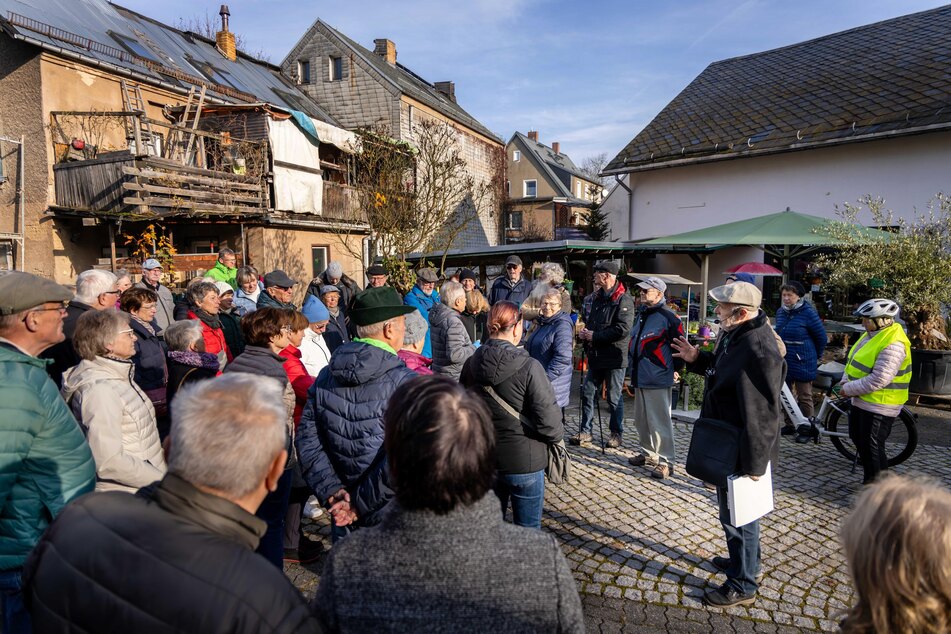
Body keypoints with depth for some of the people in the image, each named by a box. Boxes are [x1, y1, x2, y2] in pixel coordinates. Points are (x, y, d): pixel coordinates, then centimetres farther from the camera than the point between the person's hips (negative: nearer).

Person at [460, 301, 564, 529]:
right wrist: (558, 433, 1)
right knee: (527, 530, 13)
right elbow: (548, 419, -20)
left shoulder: (471, 365, -5)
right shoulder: (528, 367, -21)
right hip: (524, 462, -5)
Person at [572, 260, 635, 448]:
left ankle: (616, 434, 21)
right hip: (596, 356, 7)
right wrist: (584, 333, 2)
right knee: (587, 394, 9)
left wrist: (595, 336, -17)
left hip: (614, 358, -7)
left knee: (614, 398, 5)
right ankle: (585, 431, 20)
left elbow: (623, 329, -22)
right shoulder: (597, 297, 13)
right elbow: (587, 319, 24)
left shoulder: (623, 300, -12)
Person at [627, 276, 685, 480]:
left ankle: (666, 461, 8)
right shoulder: (641, 315, 14)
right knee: (641, 420, 18)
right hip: (640, 378, 9)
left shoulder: (667, 317, -14)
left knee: (659, 422, -3)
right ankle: (648, 453, 33)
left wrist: (674, 368, -4)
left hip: (658, 380, -9)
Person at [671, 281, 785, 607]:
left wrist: (754, 463, -25)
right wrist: (697, 359, 5)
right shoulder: (736, 334, 2)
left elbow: (762, 415, -29)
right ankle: (742, 559, 48)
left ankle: (742, 585, 25)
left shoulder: (758, 352, -30)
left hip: (742, 451, -10)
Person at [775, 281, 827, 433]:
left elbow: (822, 337, -4)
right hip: (784, 362, 6)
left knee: (804, 397, 4)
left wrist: (814, 357, 6)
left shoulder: (808, 312, -12)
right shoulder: (780, 312, 6)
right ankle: (790, 424, 26)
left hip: (802, 363, -6)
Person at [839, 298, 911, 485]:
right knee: (858, 437, 22)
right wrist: (846, 382, 0)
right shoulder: (872, 334, 6)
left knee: (872, 447, 0)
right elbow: (854, 360, 15)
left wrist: (849, 389, -20)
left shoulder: (893, 344, -25)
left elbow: (878, 380, -29)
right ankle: (870, 477, 39)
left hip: (879, 405, -10)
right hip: (862, 400, 10)